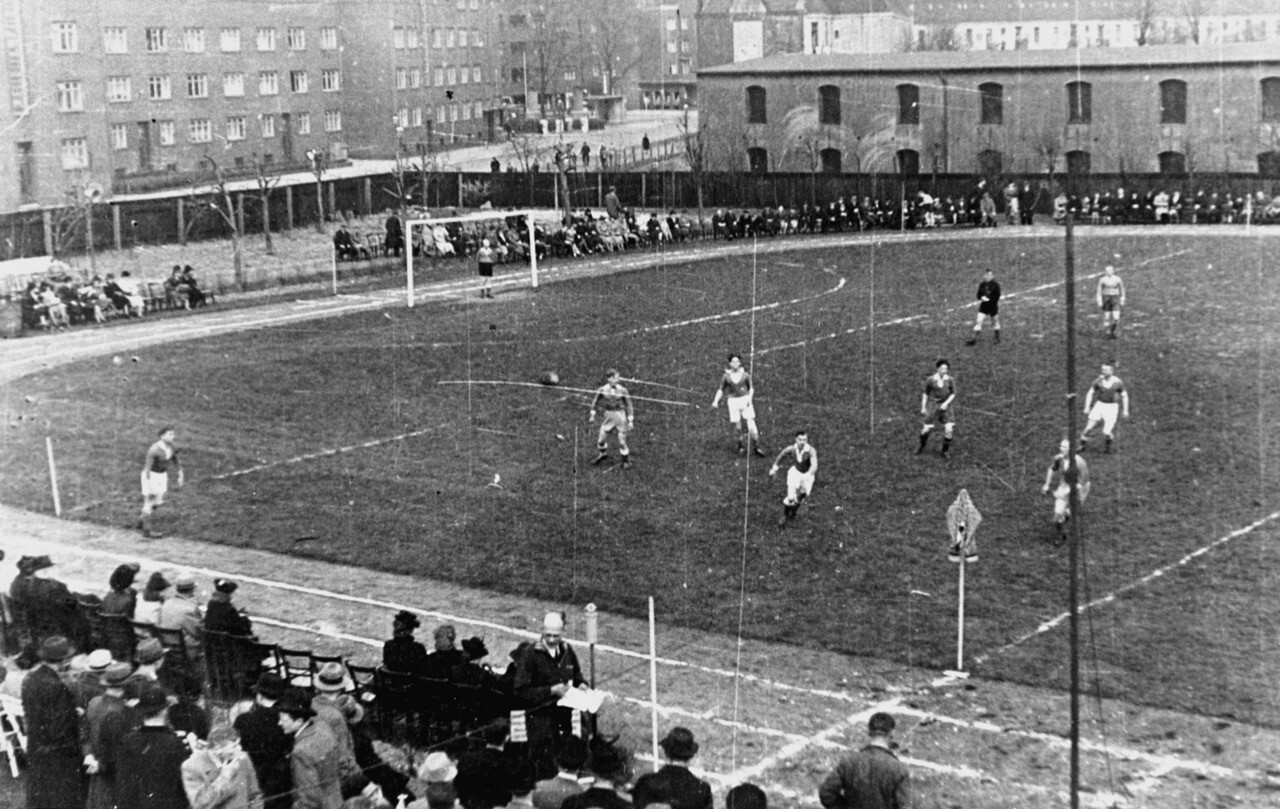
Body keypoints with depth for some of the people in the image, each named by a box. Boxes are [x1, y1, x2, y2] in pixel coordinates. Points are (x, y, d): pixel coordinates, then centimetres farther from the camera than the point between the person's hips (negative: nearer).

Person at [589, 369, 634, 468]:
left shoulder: (622, 391, -10)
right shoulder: (603, 390, -7)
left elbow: (629, 405, -2)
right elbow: (595, 401, 10)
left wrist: (630, 420, -3)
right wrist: (592, 414, 12)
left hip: (620, 416, -2)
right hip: (608, 416, 2)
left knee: (622, 441, 0)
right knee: (600, 439, 8)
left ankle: (626, 460, 23)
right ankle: (602, 454, 39)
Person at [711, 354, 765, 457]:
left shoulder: (745, 375, 1)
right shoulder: (726, 376, 1)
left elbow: (751, 388, 12)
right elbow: (721, 390, 10)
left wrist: (749, 398, -4)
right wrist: (716, 401, -2)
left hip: (745, 399, 0)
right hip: (733, 401, 0)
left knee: (751, 425, -7)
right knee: (737, 427, -1)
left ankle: (756, 447, 6)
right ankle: (741, 446, 21)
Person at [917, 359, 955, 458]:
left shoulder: (950, 380, -6)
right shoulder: (930, 380, -7)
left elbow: (953, 394, 3)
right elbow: (926, 393, 5)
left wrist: (946, 403, -13)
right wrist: (923, 407, 4)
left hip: (944, 406, 1)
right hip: (933, 405, -1)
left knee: (948, 429, -10)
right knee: (926, 429, -3)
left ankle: (945, 451, 10)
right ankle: (921, 446, 27)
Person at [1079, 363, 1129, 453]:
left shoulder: (1118, 383, -12)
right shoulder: (1099, 381, -6)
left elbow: (1125, 396, 3)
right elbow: (1090, 393, 5)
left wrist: (1125, 411, 5)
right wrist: (1087, 407, 1)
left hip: (1112, 408, -2)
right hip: (1099, 405, 2)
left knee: (1106, 433, -11)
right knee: (1089, 427, -7)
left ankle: (1109, 442, 23)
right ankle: (1082, 446, 14)